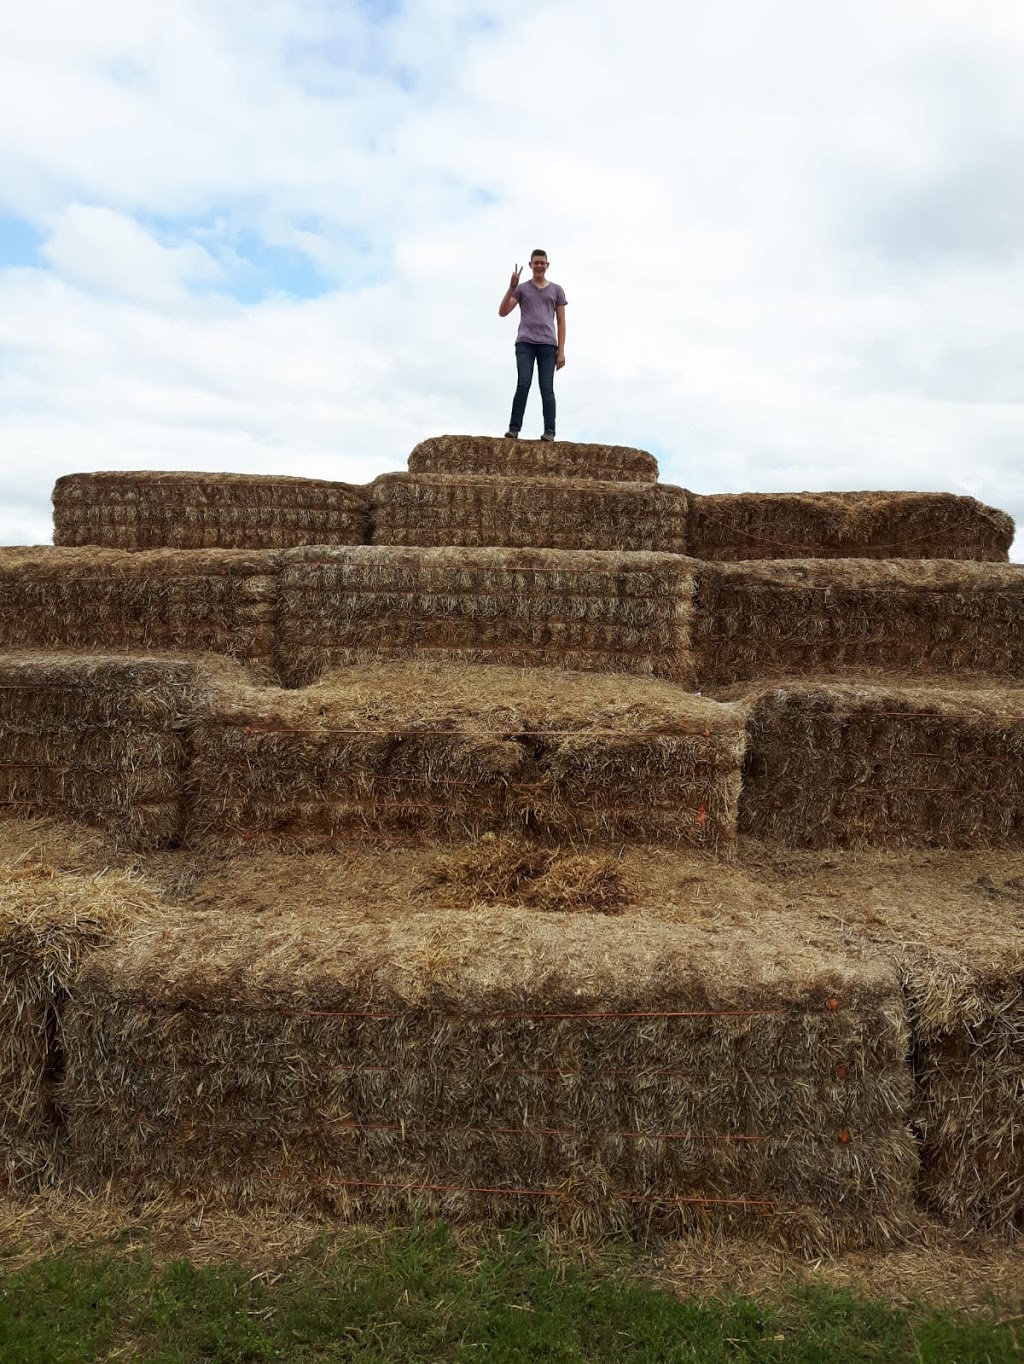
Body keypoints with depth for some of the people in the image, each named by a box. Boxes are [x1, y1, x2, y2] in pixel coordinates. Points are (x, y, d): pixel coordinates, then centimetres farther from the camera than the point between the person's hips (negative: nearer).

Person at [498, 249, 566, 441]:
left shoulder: (556, 290, 17)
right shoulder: (522, 289, 15)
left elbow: (561, 323, 12)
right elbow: (502, 312, 5)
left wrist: (561, 351, 2)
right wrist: (511, 287, -6)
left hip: (548, 345, 1)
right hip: (525, 343, 0)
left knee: (547, 388, -7)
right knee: (523, 384, -15)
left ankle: (549, 431, -13)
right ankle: (514, 429, -18)